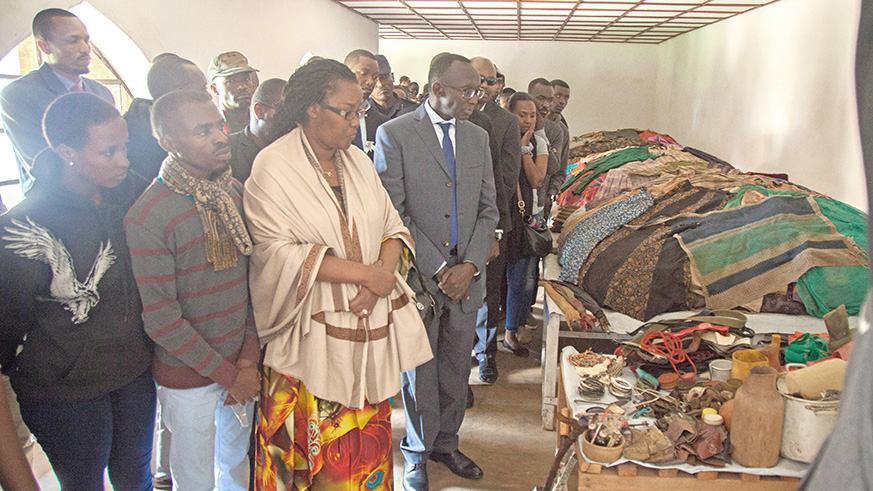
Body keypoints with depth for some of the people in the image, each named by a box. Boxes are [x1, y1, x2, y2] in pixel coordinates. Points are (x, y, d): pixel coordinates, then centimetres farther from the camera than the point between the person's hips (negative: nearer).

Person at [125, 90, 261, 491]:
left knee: (236, 459, 24)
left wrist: (249, 357, -4)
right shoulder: (146, 217, -20)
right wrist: (226, 373, -14)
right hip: (188, 375, -5)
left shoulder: (236, 193, -1)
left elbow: (254, 277, 3)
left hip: (241, 365, 5)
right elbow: (159, 317, -19)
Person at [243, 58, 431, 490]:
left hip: (371, 326, 5)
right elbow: (278, 252, -16)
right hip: (312, 335, -5)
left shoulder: (358, 161, 10)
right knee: (318, 445, 6)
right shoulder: (273, 167, -8)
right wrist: (365, 273, -17)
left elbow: (392, 227, 9)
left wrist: (383, 273, -12)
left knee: (367, 444, 12)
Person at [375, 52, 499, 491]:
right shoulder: (393, 134, -7)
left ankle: (446, 444, 35)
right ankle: (417, 454, 29)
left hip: (466, 275, 5)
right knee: (420, 370, 8)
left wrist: (471, 265, -4)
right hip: (420, 275, -4)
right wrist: (438, 268, -13)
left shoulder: (477, 137, 10)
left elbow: (489, 209, 10)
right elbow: (393, 213, -11)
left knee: (456, 369, 14)